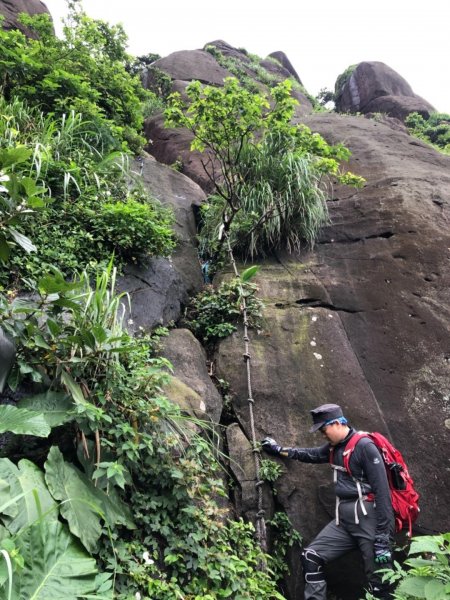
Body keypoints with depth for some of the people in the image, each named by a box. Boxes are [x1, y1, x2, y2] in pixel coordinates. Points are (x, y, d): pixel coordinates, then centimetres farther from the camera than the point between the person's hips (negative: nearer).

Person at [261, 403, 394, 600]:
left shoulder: (364, 446, -14)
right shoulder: (335, 447, 10)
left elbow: (382, 491, -17)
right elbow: (312, 455, 30)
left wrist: (383, 535, -19)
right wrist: (279, 450, 32)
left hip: (368, 519, -8)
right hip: (343, 520, 8)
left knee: (380, 581, -2)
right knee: (311, 557, 3)